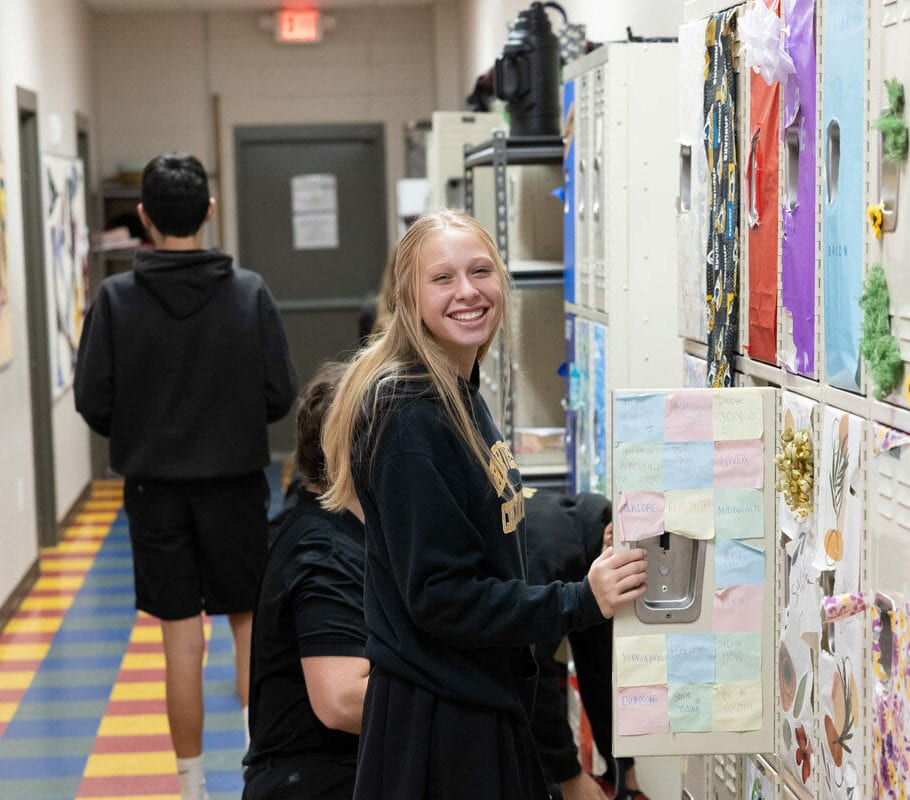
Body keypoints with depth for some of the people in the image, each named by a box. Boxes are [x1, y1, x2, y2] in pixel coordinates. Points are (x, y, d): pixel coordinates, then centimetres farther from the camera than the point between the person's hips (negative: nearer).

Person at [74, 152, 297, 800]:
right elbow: (281, 393, -6)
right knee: (251, 623, 14)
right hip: (236, 481, 0)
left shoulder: (116, 298, -8)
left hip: (155, 486, 0)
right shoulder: (249, 292, -8)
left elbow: (93, 401, -7)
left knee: (182, 637, 7)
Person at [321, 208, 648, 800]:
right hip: (437, 717, -9)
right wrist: (581, 602, -25)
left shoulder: (461, 395, 8)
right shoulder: (410, 419, -21)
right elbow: (438, 594, -23)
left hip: (485, 696, 9)